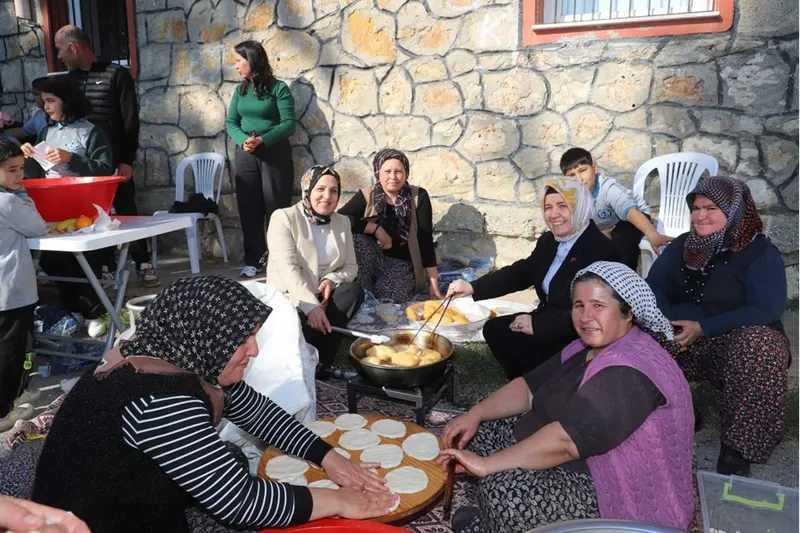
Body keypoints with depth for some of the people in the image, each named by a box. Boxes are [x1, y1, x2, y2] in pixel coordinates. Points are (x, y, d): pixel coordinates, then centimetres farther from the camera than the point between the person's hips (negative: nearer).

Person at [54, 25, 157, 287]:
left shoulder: (117, 74, -3)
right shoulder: (69, 78, 13)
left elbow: (131, 120, -7)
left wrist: (127, 160, -13)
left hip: (114, 161, -5)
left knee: (126, 211, 0)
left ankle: (143, 263, 7)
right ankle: (105, 265, 16)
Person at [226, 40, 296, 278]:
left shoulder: (279, 88, -5)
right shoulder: (240, 90, 11)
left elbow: (289, 124, -11)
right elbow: (230, 122, 8)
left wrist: (262, 140, -22)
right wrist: (243, 140, -14)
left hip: (274, 154, -5)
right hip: (244, 155, 5)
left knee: (275, 207, -1)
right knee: (249, 208, 5)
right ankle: (253, 259, 13)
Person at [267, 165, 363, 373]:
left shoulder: (342, 222, 11)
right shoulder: (284, 218, -7)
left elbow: (351, 266, 7)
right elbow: (287, 268, -19)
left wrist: (331, 280, -17)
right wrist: (311, 305, -32)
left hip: (324, 296, 6)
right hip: (289, 298, -5)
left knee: (354, 291, -26)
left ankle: (319, 363, -23)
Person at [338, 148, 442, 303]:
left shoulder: (418, 197, -6)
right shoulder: (366, 196, -4)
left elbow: (425, 240, -9)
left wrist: (433, 284, -12)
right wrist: (375, 228, -26)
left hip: (402, 264, -1)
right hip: (371, 260, 2)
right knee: (357, 237, -29)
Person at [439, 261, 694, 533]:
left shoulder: (630, 372, -28)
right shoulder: (590, 347, 4)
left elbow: (566, 439, -33)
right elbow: (530, 387, 6)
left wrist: (486, 464, -29)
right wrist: (474, 414, -8)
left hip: (610, 497, -10)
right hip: (587, 468, 10)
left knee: (502, 487, -30)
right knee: (480, 431, 6)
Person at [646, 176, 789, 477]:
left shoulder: (760, 252, -7)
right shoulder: (682, 245, 8)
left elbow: (766, 311, -18)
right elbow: (653, 287, 0)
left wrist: (703, 328, -25)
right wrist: (667, 323, -21)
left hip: (739, 340, -4)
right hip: (679, 339, 4)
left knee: (759, 351, -37)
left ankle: (736, 448, -27)